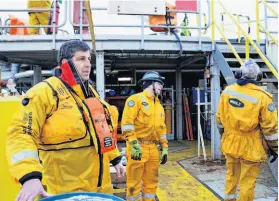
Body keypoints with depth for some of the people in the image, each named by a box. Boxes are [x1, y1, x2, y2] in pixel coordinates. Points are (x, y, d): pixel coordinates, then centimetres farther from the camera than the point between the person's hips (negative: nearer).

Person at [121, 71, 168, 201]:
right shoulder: (136, 99, -5)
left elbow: (162, 128, 21)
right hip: (138, 147, -7)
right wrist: (134, 144, -22)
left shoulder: (159, 105, 19)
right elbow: (126, 123, -15)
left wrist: (164, 148, 16)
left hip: (153, 148, 7)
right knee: (134, 181, 0)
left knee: (151, 181, 14)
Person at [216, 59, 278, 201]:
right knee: (247, 181, 10)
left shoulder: (227, 91, -3)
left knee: (231, 174, 24)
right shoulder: (262, 97, -16)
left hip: (231, 143, 5)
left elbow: (219, 118, 6)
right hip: (250, 147, -4)